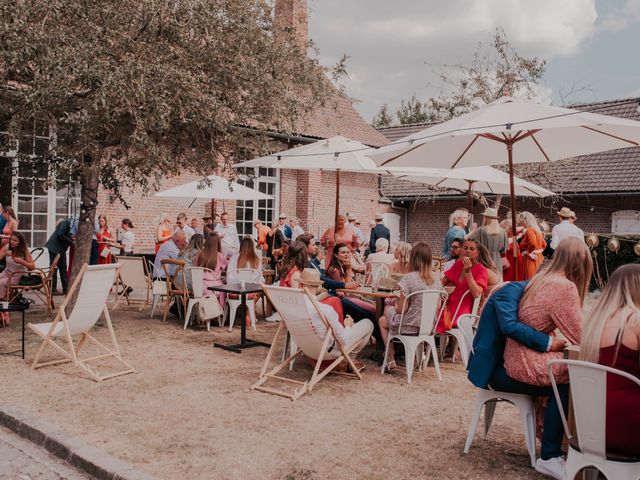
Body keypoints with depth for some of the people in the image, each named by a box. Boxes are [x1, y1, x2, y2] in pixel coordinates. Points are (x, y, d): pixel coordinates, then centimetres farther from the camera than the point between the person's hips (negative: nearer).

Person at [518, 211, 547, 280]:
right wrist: (539, 251, 14)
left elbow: (533, 244, -26)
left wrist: (528, 253, -13)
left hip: (531, 260, -10)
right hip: (539, 258, 10)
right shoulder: (537, 230, 16)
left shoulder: (529, 230, -13)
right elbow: (544, 244, 23)